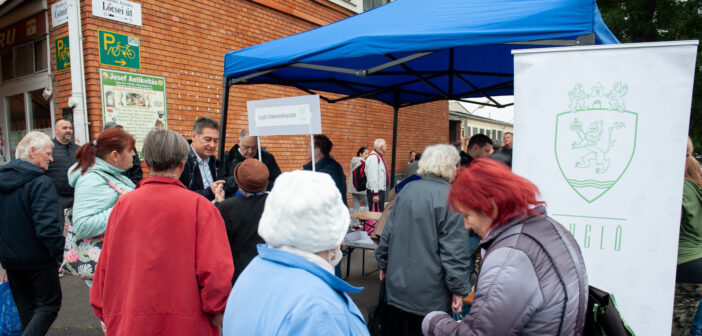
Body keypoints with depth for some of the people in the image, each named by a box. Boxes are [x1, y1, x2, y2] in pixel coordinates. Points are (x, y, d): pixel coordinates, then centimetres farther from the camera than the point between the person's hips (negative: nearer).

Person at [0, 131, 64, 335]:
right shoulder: (41, 182, -20)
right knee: (49, 305, 7)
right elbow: (47, 225, -29)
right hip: (37, 258, -8)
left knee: (25, 306, 20)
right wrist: (59, 252, -19)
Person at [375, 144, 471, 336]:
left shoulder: (406, 191, 2)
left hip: (397, 285, 6)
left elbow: (387, 233, 9)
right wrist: (459, 289, -8)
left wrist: (383, 264, 21)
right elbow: (454, 250, -17)